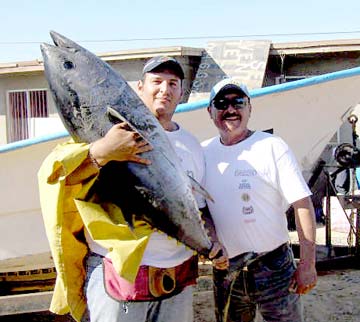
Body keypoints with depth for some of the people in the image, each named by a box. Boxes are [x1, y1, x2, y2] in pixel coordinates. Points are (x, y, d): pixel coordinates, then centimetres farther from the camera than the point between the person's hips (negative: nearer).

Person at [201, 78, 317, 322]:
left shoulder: (272, 147, -8)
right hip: (224, 272, 4)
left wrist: (308, 265, -13)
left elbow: (303, 205, -11)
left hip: (273, 267, -4)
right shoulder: (203, 152, 4)